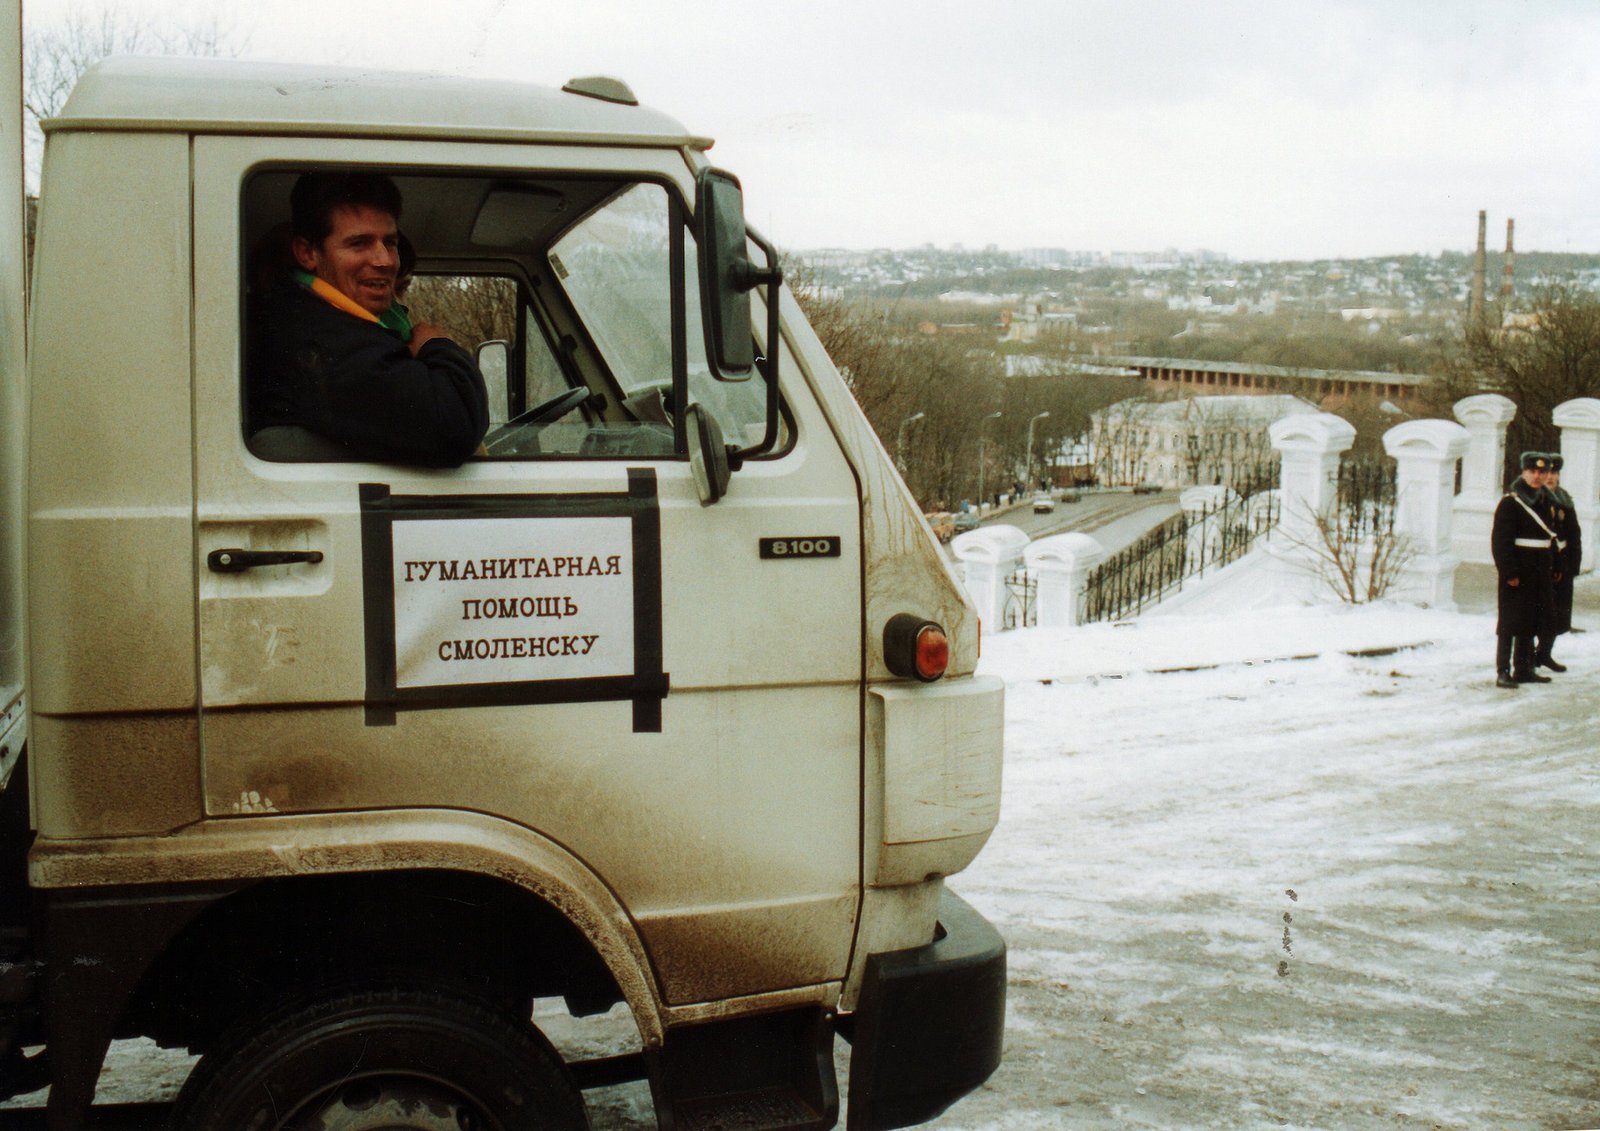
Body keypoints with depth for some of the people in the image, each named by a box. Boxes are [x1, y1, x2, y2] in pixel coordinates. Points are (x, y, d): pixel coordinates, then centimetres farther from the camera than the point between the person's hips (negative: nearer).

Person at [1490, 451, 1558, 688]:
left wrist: (1553, 568, 14)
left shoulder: (1545, 502, 12)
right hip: (1518, 572, -7)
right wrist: (1509, 572, -19)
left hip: (1540, 573, 7)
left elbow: (1550, 537, 20)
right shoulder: (1510, 503, -10)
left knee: (1531, 621, 12)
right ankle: (1503, 671, -3)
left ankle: (1523, 669, 20)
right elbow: (1500, 541, -14)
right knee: (1510, 622, -5)